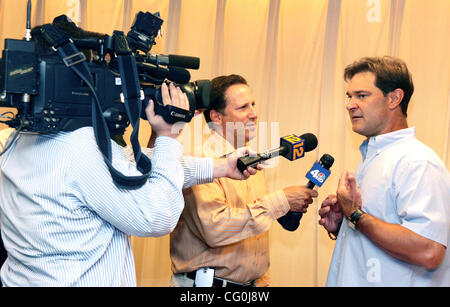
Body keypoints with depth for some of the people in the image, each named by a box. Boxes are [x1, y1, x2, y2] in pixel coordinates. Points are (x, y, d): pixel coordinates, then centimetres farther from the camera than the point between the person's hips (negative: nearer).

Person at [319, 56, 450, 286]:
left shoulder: (418, 162, -19)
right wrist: (339, 227, 0)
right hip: (351, 280, 9)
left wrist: (355, 215, -21)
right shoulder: (370, 157, 11)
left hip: (390, 281, -8)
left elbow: (428, 252, -30)